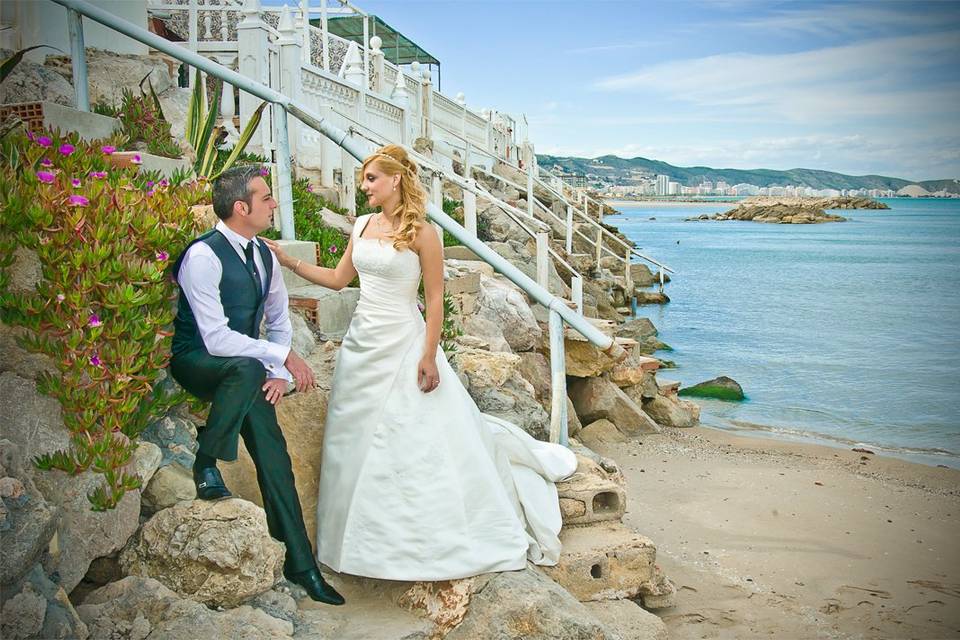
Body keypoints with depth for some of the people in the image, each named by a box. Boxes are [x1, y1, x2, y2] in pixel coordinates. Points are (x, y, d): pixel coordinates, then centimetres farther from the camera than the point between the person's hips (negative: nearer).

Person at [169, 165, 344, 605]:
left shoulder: (263, 255, 6)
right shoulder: (203, 256, -20)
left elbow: (279, 321, 13)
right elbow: (216, 338, -26)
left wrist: (277, 374, -3)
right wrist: (283, 357, -24)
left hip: (243, 367, 7)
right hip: (194, 362, -6)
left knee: (273, 453, -5)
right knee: (247, 369, -38)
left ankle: (300, 564, 2)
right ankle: (206, 463, -15)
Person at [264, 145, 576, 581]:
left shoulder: (421, 233, -11)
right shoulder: (362, 226, 8)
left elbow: (435, 301, -12)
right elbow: (338, 279, 15)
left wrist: (429, 357, -16)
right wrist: (288, 262, 9)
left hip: (402, 344, -7)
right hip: (362, 342, 7)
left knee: (417, 443, -2)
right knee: (357, 441, 11)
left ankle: (433, 542, 14)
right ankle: (369, 539, 27)